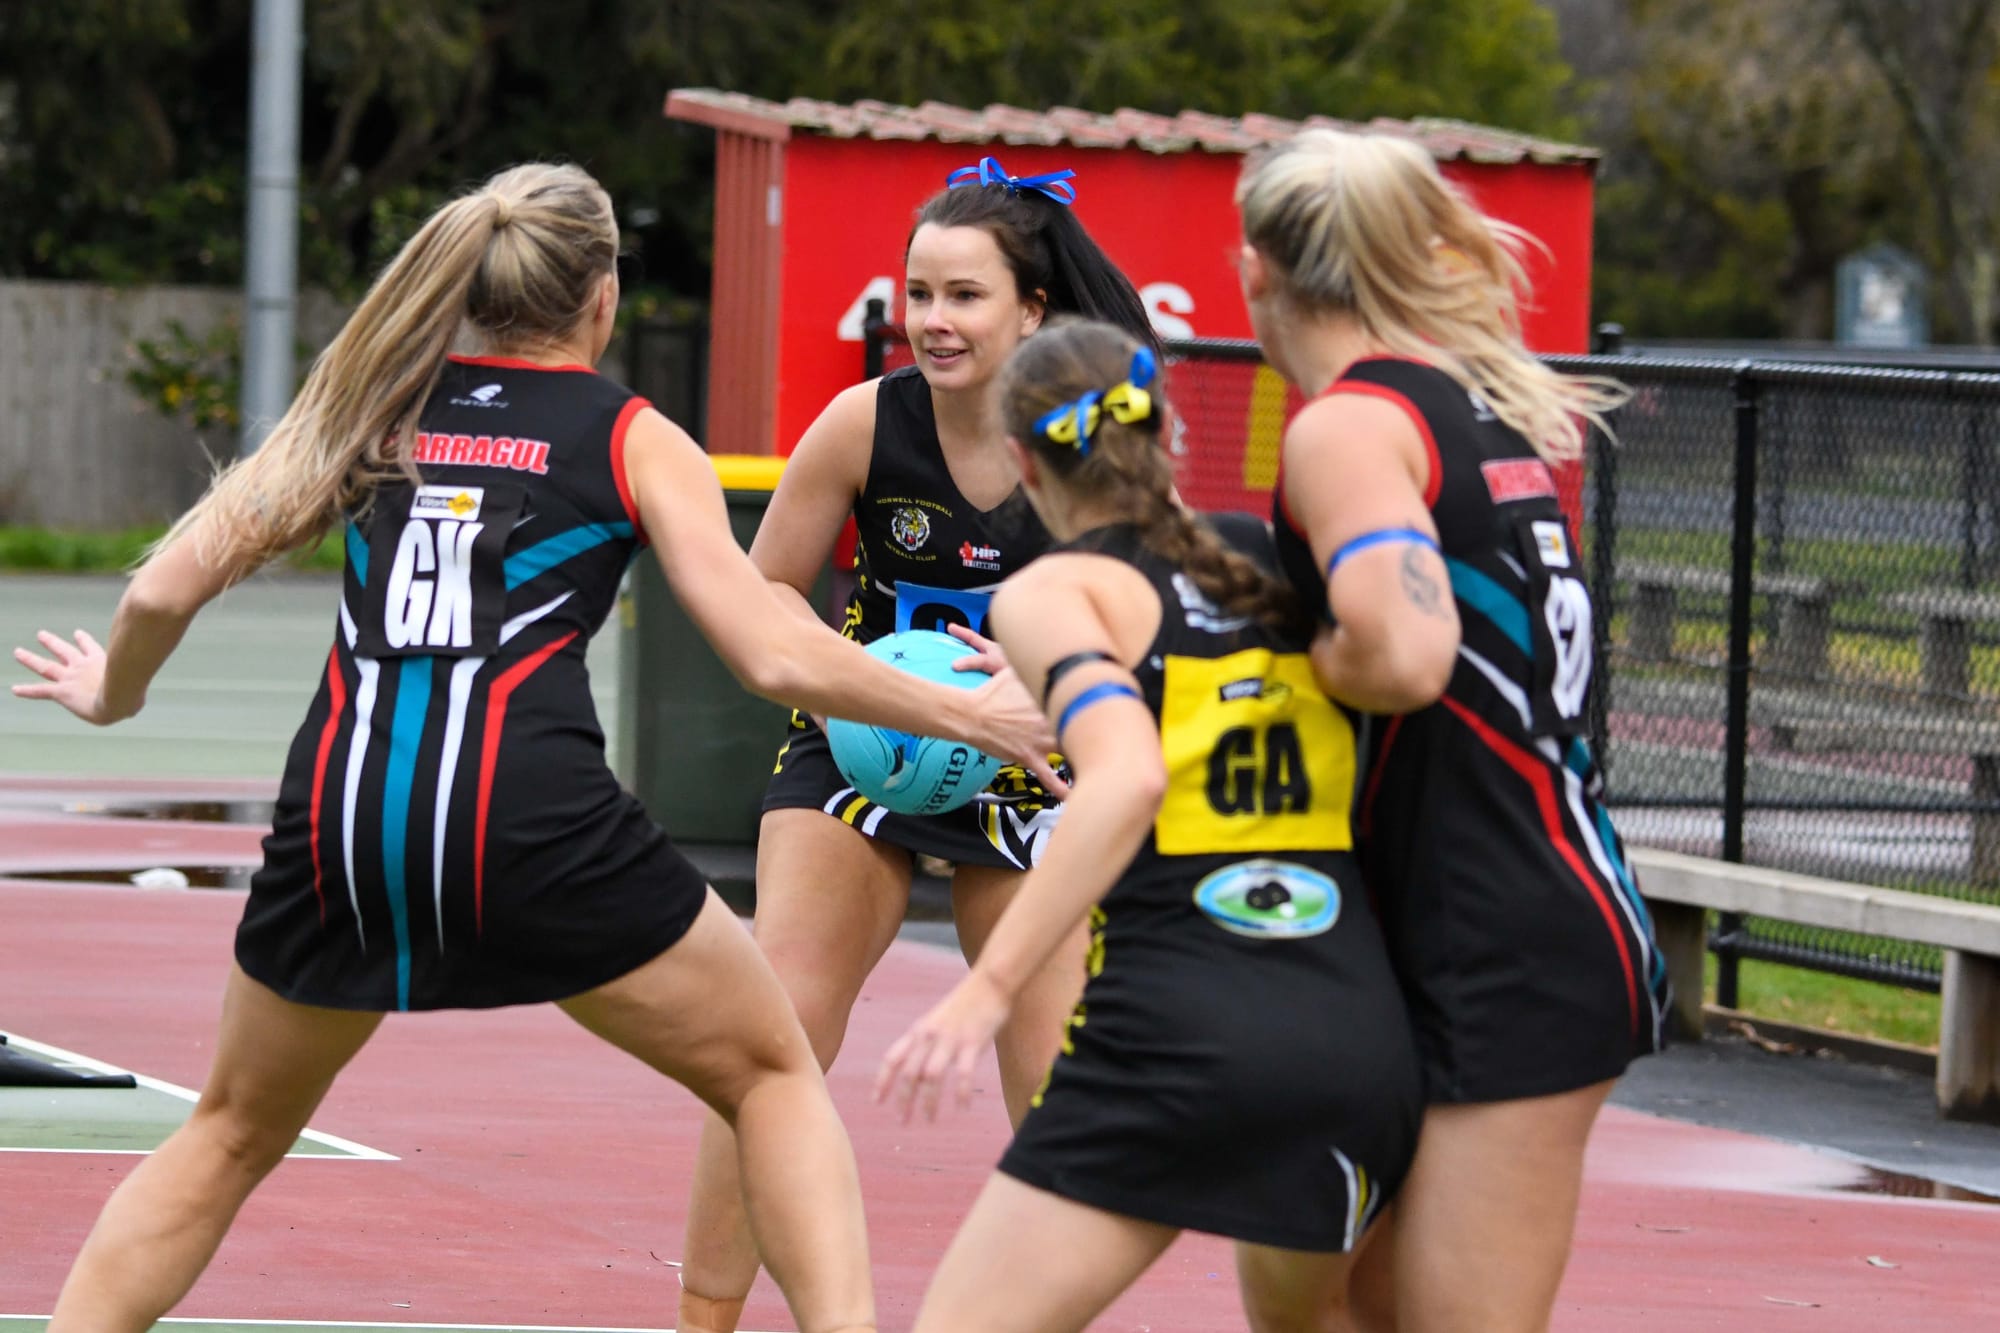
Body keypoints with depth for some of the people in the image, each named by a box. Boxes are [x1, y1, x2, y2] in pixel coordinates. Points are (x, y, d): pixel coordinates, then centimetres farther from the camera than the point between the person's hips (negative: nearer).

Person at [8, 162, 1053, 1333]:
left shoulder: (375, 410, 18)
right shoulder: (633, 442, 10)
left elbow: (165, 589, 14)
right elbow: (775, 657, 2)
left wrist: (115, 694, 35)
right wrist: (970, 716, 14)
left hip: (339, 807, 3)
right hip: (530, 813, -3)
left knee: (235, 1130, 26)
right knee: (774, 1074, 16)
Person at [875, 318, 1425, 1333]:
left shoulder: (1053, 590, 2)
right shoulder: (1276, 576, 19)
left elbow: (1127, 779, -14)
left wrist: (987, 988, -19)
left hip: (1176, 1032, -6)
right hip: (1363, 1034, 6)